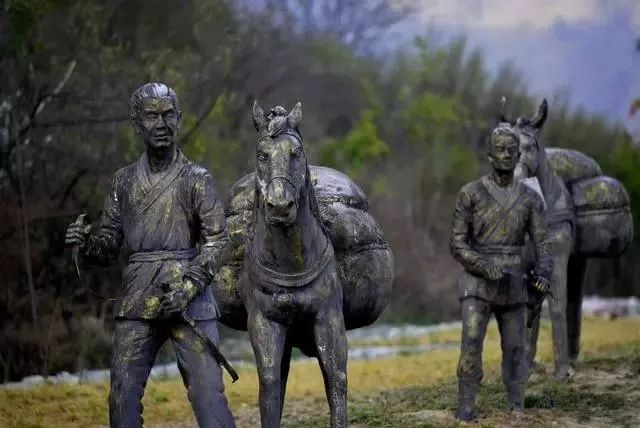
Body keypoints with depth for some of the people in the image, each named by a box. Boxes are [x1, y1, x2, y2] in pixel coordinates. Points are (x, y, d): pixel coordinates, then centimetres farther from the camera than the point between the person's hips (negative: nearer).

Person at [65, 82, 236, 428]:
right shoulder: (124, 182, 11)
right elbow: (109, 245, 13)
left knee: (207, 390, -8)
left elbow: (217, 240, -5)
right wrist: (85, 243, -9)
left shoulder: (196, 179, 1)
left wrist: (188, 287, -16)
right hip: (136, 302, 3)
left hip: (189, 300, -3)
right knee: (123, 394, 2)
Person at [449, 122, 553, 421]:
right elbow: (458, 244, -6)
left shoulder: (530, 198, 4)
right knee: (471, 345, -15)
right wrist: (486, 269, -22)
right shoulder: (470, 194, -5)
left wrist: (543, 273, -22)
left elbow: (542, 243, 0)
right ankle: (466, 407, -8)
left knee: (515, 348, 5)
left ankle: (517, 407, 16)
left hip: (513, 286, 3)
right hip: (478, 283, -3)